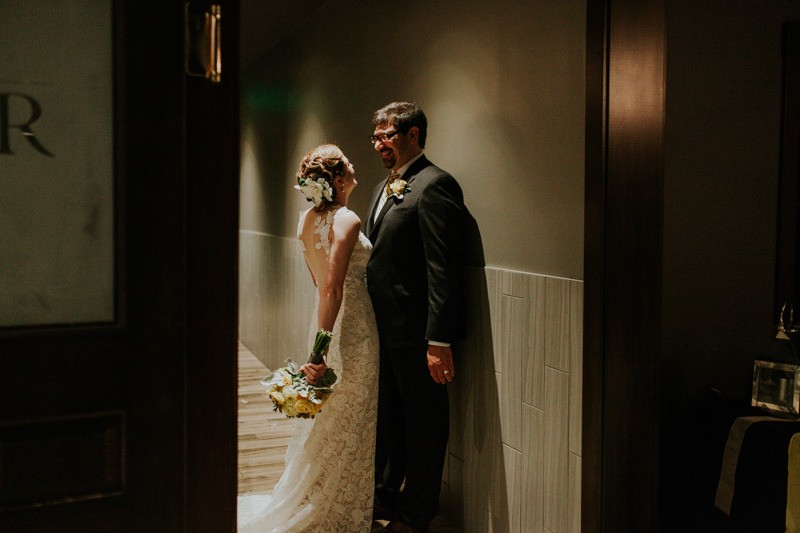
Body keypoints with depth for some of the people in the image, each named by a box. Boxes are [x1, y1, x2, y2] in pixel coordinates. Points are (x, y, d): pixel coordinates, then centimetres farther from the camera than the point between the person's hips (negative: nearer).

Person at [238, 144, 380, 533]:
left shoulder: (307, 220, 6)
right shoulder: (346, 220, -18)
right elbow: (332, 289, -26)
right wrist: (321, 350, -27)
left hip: (325, 323, 8)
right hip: (352, 329, -8)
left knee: (325, 424, 19)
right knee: (348, 426, 4)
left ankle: (313, 502, 31)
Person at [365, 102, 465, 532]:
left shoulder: (434, 185, -15)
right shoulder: (384, 188, 15)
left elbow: (442, 270, -21)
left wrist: (439, 341, -24)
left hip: (417, 333, -9)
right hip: (384, 328, 9)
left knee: (423, 421, 8)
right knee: (388, 417, 22)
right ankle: (387, 494, 40)